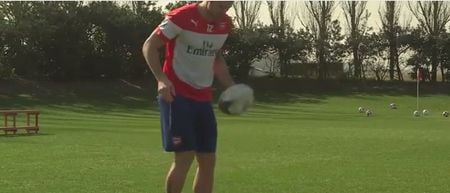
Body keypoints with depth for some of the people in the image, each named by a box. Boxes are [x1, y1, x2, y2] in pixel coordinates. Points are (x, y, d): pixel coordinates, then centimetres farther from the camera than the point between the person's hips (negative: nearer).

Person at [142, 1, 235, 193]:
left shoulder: (225, 24, 5)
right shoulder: (182, 17, -15)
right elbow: (149, 46, -10)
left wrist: (231, 88, 7)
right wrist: (161, 79, -23)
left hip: (204, 98, 7)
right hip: (177, 95, -7)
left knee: (208, 160, 5)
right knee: (184, 157, -12)